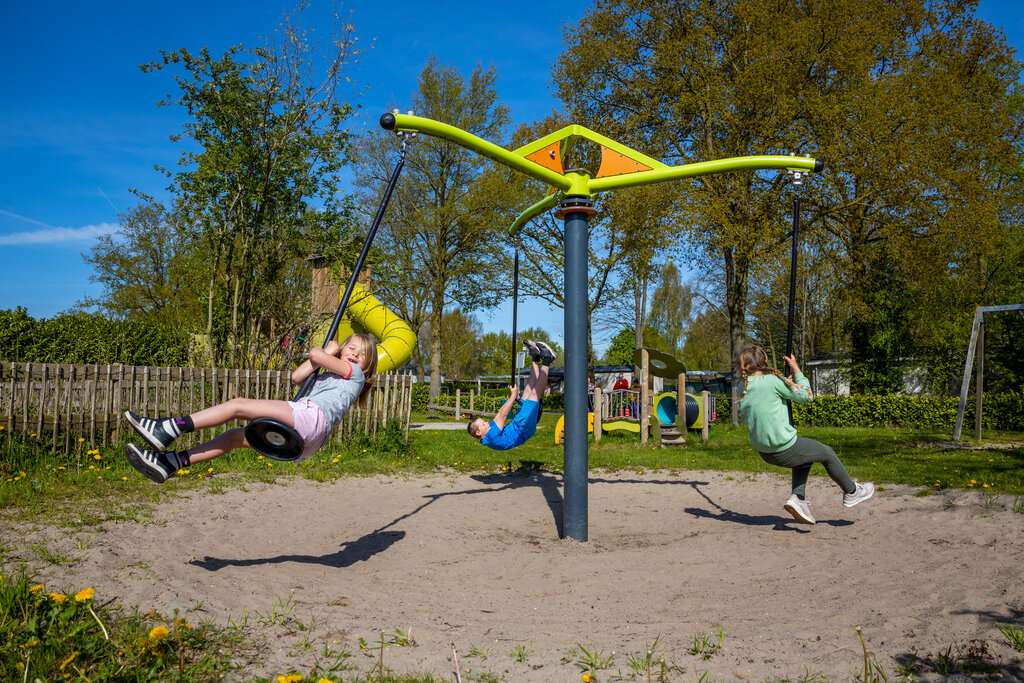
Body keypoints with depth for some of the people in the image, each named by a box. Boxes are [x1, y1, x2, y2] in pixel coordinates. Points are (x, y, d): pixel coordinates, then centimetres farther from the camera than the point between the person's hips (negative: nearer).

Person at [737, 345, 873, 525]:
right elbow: (807, 395, -10)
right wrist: (796, 368, 1)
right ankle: (852, 492, 39)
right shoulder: (771, 380, -19)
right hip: (785, 450, -7)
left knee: (804, 458, 32)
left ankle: (797, 497, 16)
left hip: (765, 453, 7)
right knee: (827, 454, 18)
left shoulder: (745, 389, 1)